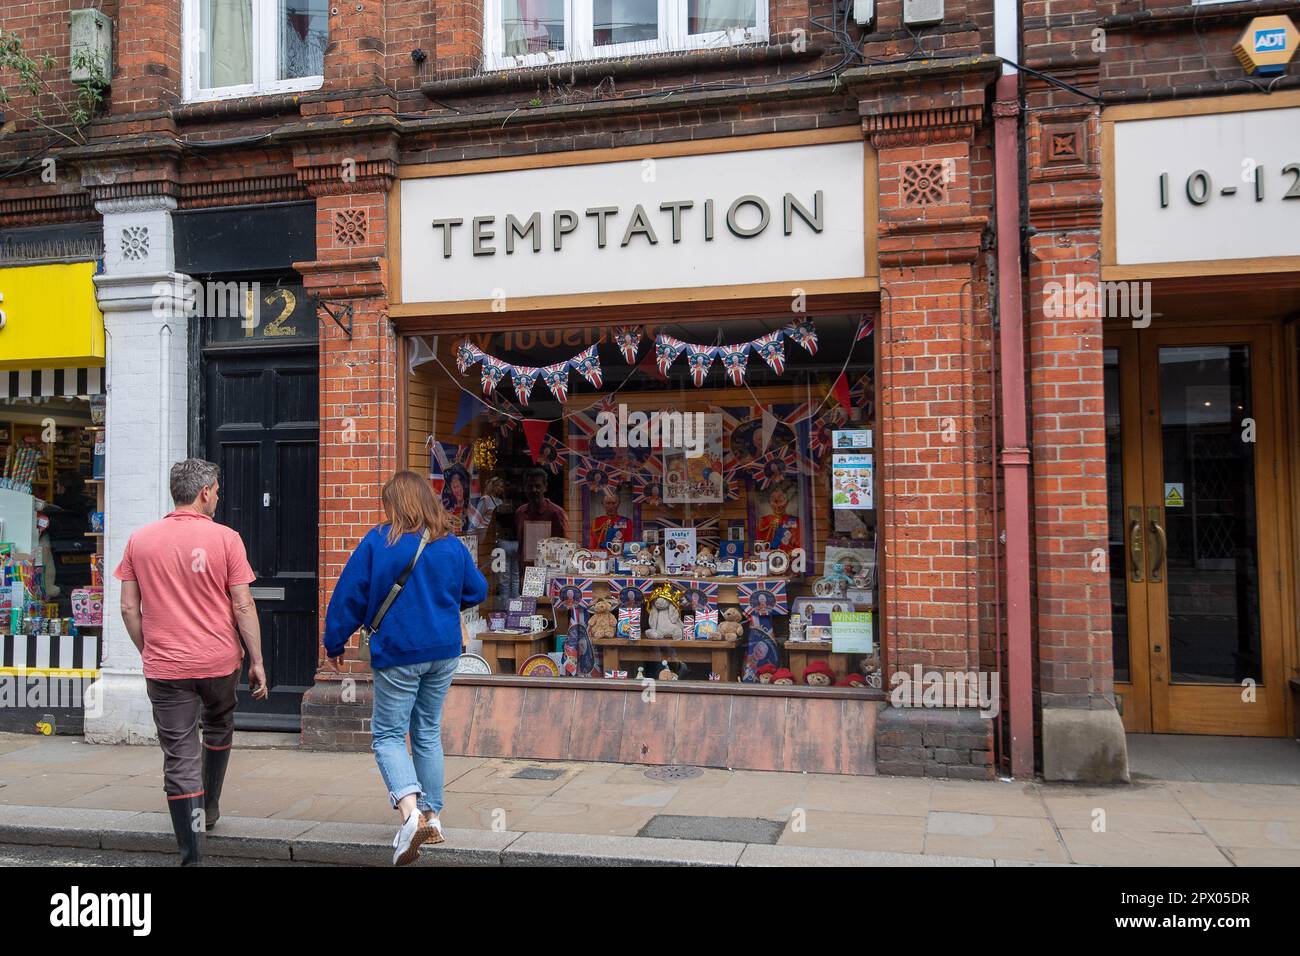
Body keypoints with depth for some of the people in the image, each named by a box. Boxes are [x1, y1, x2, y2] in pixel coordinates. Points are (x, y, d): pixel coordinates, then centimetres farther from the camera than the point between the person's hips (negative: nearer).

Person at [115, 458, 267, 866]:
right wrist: (257, 661, -1)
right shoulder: (225, 538, -8)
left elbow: (129, 608, 3)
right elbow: (243, 606, -8)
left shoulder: (140, 540, 1)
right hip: (219, 661, -1)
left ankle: (191, 851, 3)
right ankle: (209, 807, 40)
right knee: (219, 728, 27)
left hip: (165, 666, 1)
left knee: (180, 757, 4)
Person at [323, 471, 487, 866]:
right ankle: (432, 817, 21)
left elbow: (348, 595, -6)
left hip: (398, 654, -4)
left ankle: (410, 809, -16)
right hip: (444, 652, 5)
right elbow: (477, 590, 13)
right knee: (428, 733, 16)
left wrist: (334, 643, 5)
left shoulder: (378, 541, -9)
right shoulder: (451, 544, 2)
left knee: (387, 735, 5)